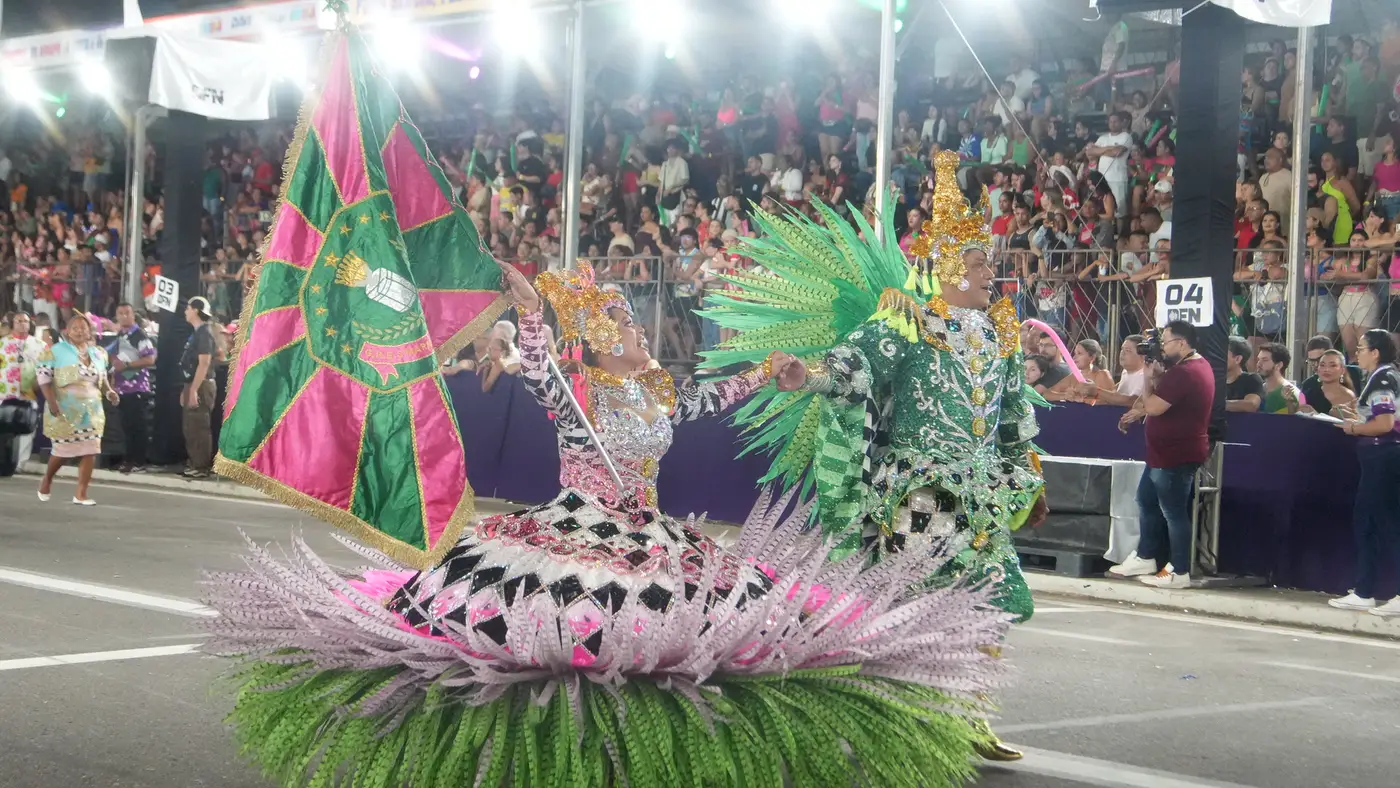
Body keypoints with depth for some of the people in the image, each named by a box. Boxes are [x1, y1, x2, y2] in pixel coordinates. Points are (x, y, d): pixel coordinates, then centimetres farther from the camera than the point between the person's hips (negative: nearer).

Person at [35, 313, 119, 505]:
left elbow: (102, 379, 19)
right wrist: (51, 401, -19)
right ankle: (47, 479, 32)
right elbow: (43, 376, -9)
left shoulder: (98, 353, 11)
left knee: (90, 450, -2)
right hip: (64, 409, -5)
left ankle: (81, 494, 3)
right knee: (63, 449, 2)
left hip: (91, 410, 5)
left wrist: (108, 391, -2)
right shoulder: (56, 351, -5)